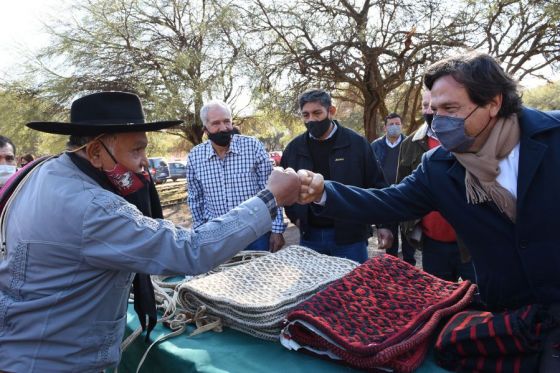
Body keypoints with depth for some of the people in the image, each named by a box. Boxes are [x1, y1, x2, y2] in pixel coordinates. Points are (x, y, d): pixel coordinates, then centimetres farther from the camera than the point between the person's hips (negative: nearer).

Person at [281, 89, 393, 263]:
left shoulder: (356, 143, -4)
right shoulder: (294, 148, 4)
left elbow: (376, 185, -1)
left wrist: (382, 224, -6)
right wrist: (295, 216, 2)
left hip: (350, 235, -3)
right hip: (310, 236, 3)